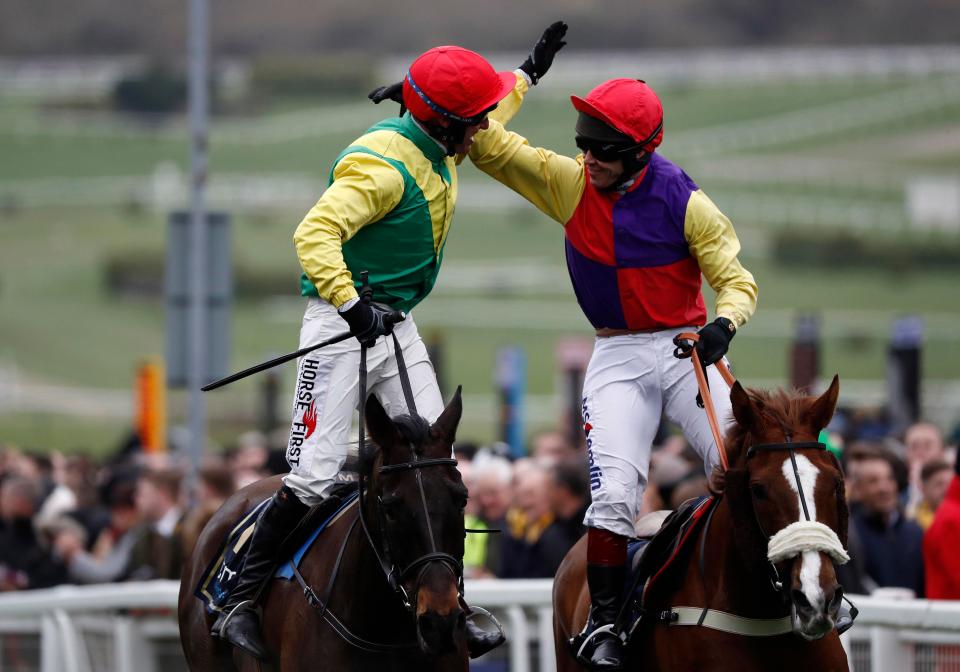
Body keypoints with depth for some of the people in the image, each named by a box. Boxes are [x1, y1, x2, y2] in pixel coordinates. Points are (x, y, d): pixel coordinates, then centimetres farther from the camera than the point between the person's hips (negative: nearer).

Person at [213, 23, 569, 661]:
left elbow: (485, 125, 32)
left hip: (397, 324, 9)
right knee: (315, 476, -14)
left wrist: (530, 73, 42)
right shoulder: (382, 166, -23)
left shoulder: (441, 146, 7)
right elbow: (315, 234, -33)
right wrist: (353, 307, -44)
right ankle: (240, 601, -4)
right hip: (341, 326, -9)